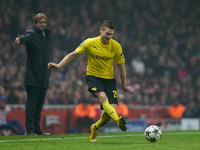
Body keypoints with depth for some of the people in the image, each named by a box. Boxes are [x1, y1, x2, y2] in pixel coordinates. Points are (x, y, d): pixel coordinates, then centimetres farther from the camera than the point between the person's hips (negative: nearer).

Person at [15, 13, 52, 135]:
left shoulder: (48, 36, 18)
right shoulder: (32, 35, -5)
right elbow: (26, 38, -29)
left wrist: (50, 66, 16)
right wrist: (20, 40, -50)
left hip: (44, 78, 7)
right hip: (33, 76, -7)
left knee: (39, 104, 10)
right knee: (31, 103, -7)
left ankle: (37, 128, 16)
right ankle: (30, 128, -7)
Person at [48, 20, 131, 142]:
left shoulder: (116, 46, -6)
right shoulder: (90, 43, -9)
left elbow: (121, 65, 5)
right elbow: (73, 55, 1)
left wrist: (124, 85, 10)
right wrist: (59, 65, -9)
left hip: (109, 78, 2)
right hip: (93, 76, -2)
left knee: (112, 108, -12)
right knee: (102, 96, -33)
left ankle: (95, 128, 17)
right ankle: (118, 120, -51)